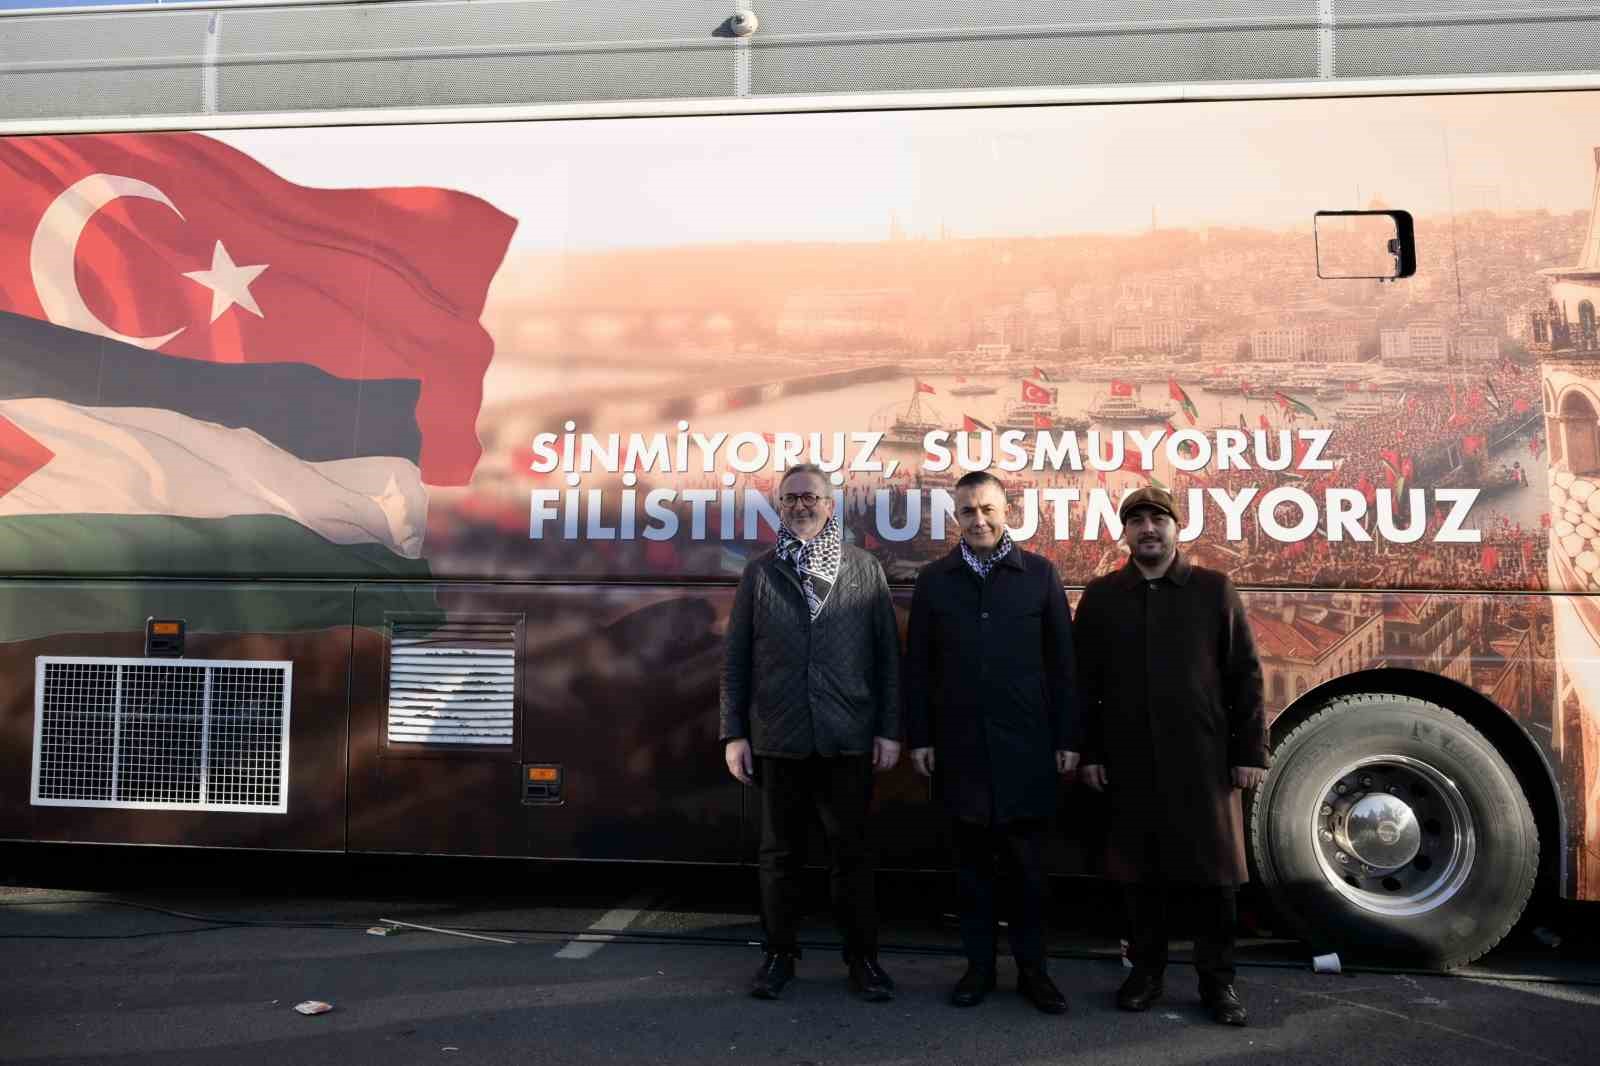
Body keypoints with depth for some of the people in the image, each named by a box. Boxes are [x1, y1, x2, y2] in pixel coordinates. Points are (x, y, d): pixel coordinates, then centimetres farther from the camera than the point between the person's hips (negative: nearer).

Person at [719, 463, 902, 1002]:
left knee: (851, 851, 7)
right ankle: (779, 953, 25)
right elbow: (736, 658, 6)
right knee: (779, 852, 11)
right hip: (778, 738, 1)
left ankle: (862, 956, 20)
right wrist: (733, 733, 1)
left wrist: (889, 729, -2)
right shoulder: (760, 572, 6)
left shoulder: (865, 569, 4)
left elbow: (888, 654, 3)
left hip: (848, 739, -1)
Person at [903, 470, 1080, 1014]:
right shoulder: (934, 579, 4)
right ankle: (979, 964, 23)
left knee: (1026, 862, 7)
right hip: (960, 745, 1)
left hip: (1026, 745, -1)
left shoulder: (1040, 573, 1)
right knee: (972, 861, 11)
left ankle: (1032, 968, 21)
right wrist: (919, 736, 2)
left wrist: (1067, 737, -1)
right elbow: (917, 665, 5)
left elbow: (1061, 662, 1)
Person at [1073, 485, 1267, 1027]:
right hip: (1131, 761, 1)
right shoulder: (1101, 596, 6)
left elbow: (1245, 675, 2)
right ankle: (1146, 971, 24)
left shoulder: (1214, 589, 3)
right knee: (1142, 870, 9)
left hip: (1204, 759, -1)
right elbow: (1085, 682, 5)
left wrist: (1250, 750, -2)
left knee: (1213, 868, 5)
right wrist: (1089, 753, 1)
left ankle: (1217, 979, 20)